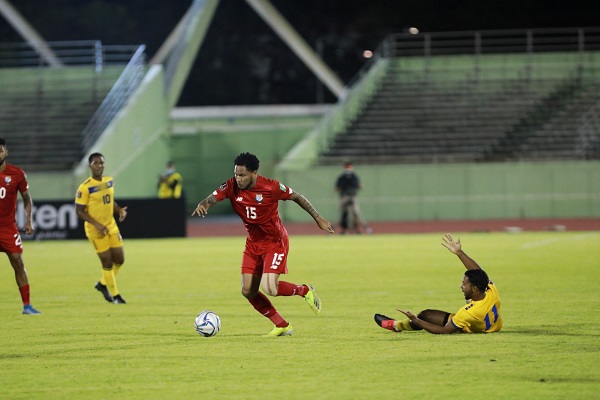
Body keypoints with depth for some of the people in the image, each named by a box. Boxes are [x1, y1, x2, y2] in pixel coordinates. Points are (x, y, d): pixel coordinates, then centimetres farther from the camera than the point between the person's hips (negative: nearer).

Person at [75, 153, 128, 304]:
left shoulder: (109, 181, 3)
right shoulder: (85, 188, -17)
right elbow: (79, 211, -15)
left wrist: (119, 210, -3)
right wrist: (97, 224, -24)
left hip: (111, 226, 7)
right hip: (96, 230, -6)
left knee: (119, 259, 8)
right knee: (107, 262, -2)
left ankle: (102, 284, 32)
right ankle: (114, 295, 13)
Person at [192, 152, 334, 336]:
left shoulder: (271, 187, -21)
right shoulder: (232, 187, -11)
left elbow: (297, 197, -8)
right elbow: (212, 198, -20)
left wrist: (318, 219, -4)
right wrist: (202, 205, -45)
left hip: (275, 242, -6)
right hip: (253, 243, 6)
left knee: (269, 288, -20)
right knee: (248, 291, 0)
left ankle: (305, 290, 10)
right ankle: (282, 326, 15)